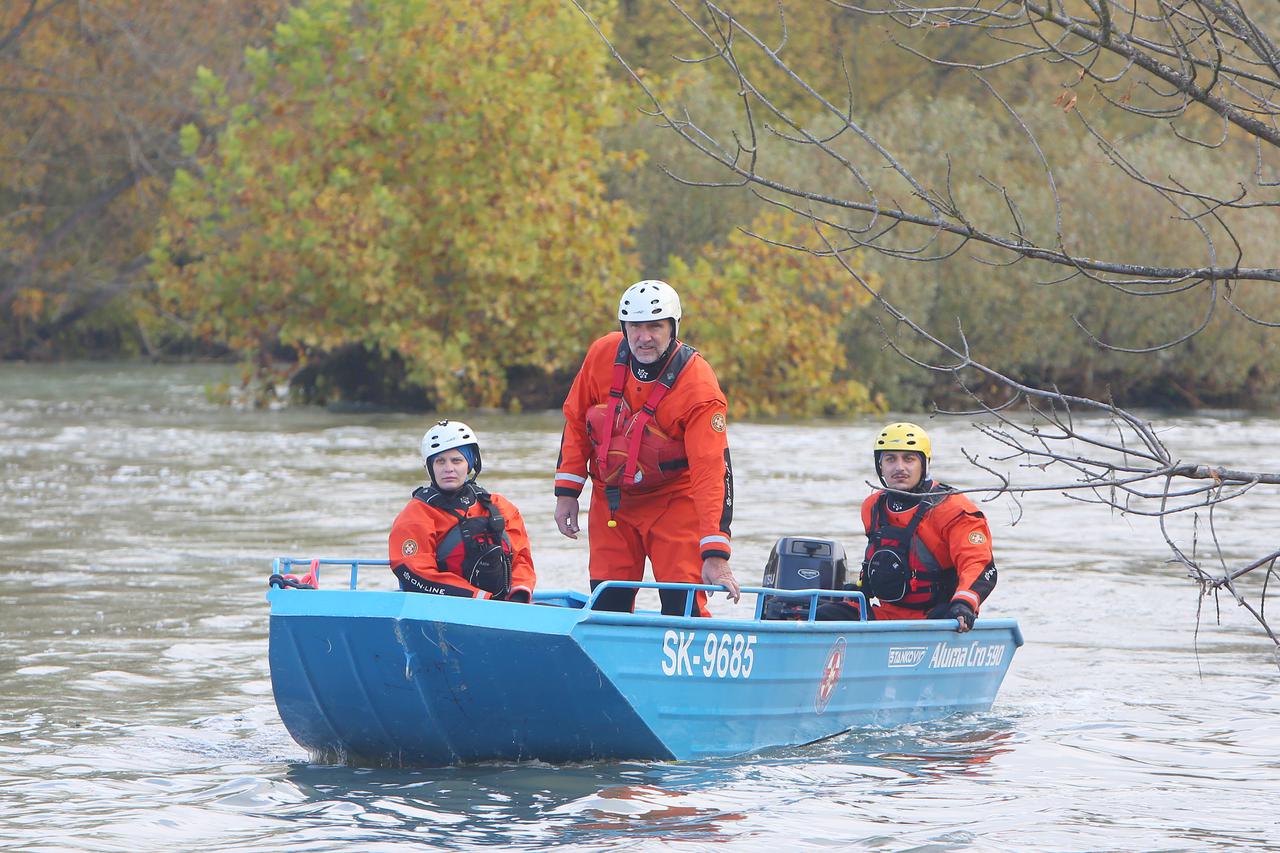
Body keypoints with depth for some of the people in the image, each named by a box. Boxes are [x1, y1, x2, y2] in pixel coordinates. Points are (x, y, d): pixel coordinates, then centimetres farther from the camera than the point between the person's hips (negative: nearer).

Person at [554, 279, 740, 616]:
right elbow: (576, 421, 5)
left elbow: (712, 471, -28)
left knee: (682, 601, -14)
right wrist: (567, 492, 0)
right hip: (611, 497, 4)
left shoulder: (699, 386, -24)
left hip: (674, 498, -4)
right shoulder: (602, 355, -11)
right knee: (607, 602, 3)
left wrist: (715, 555, -34)